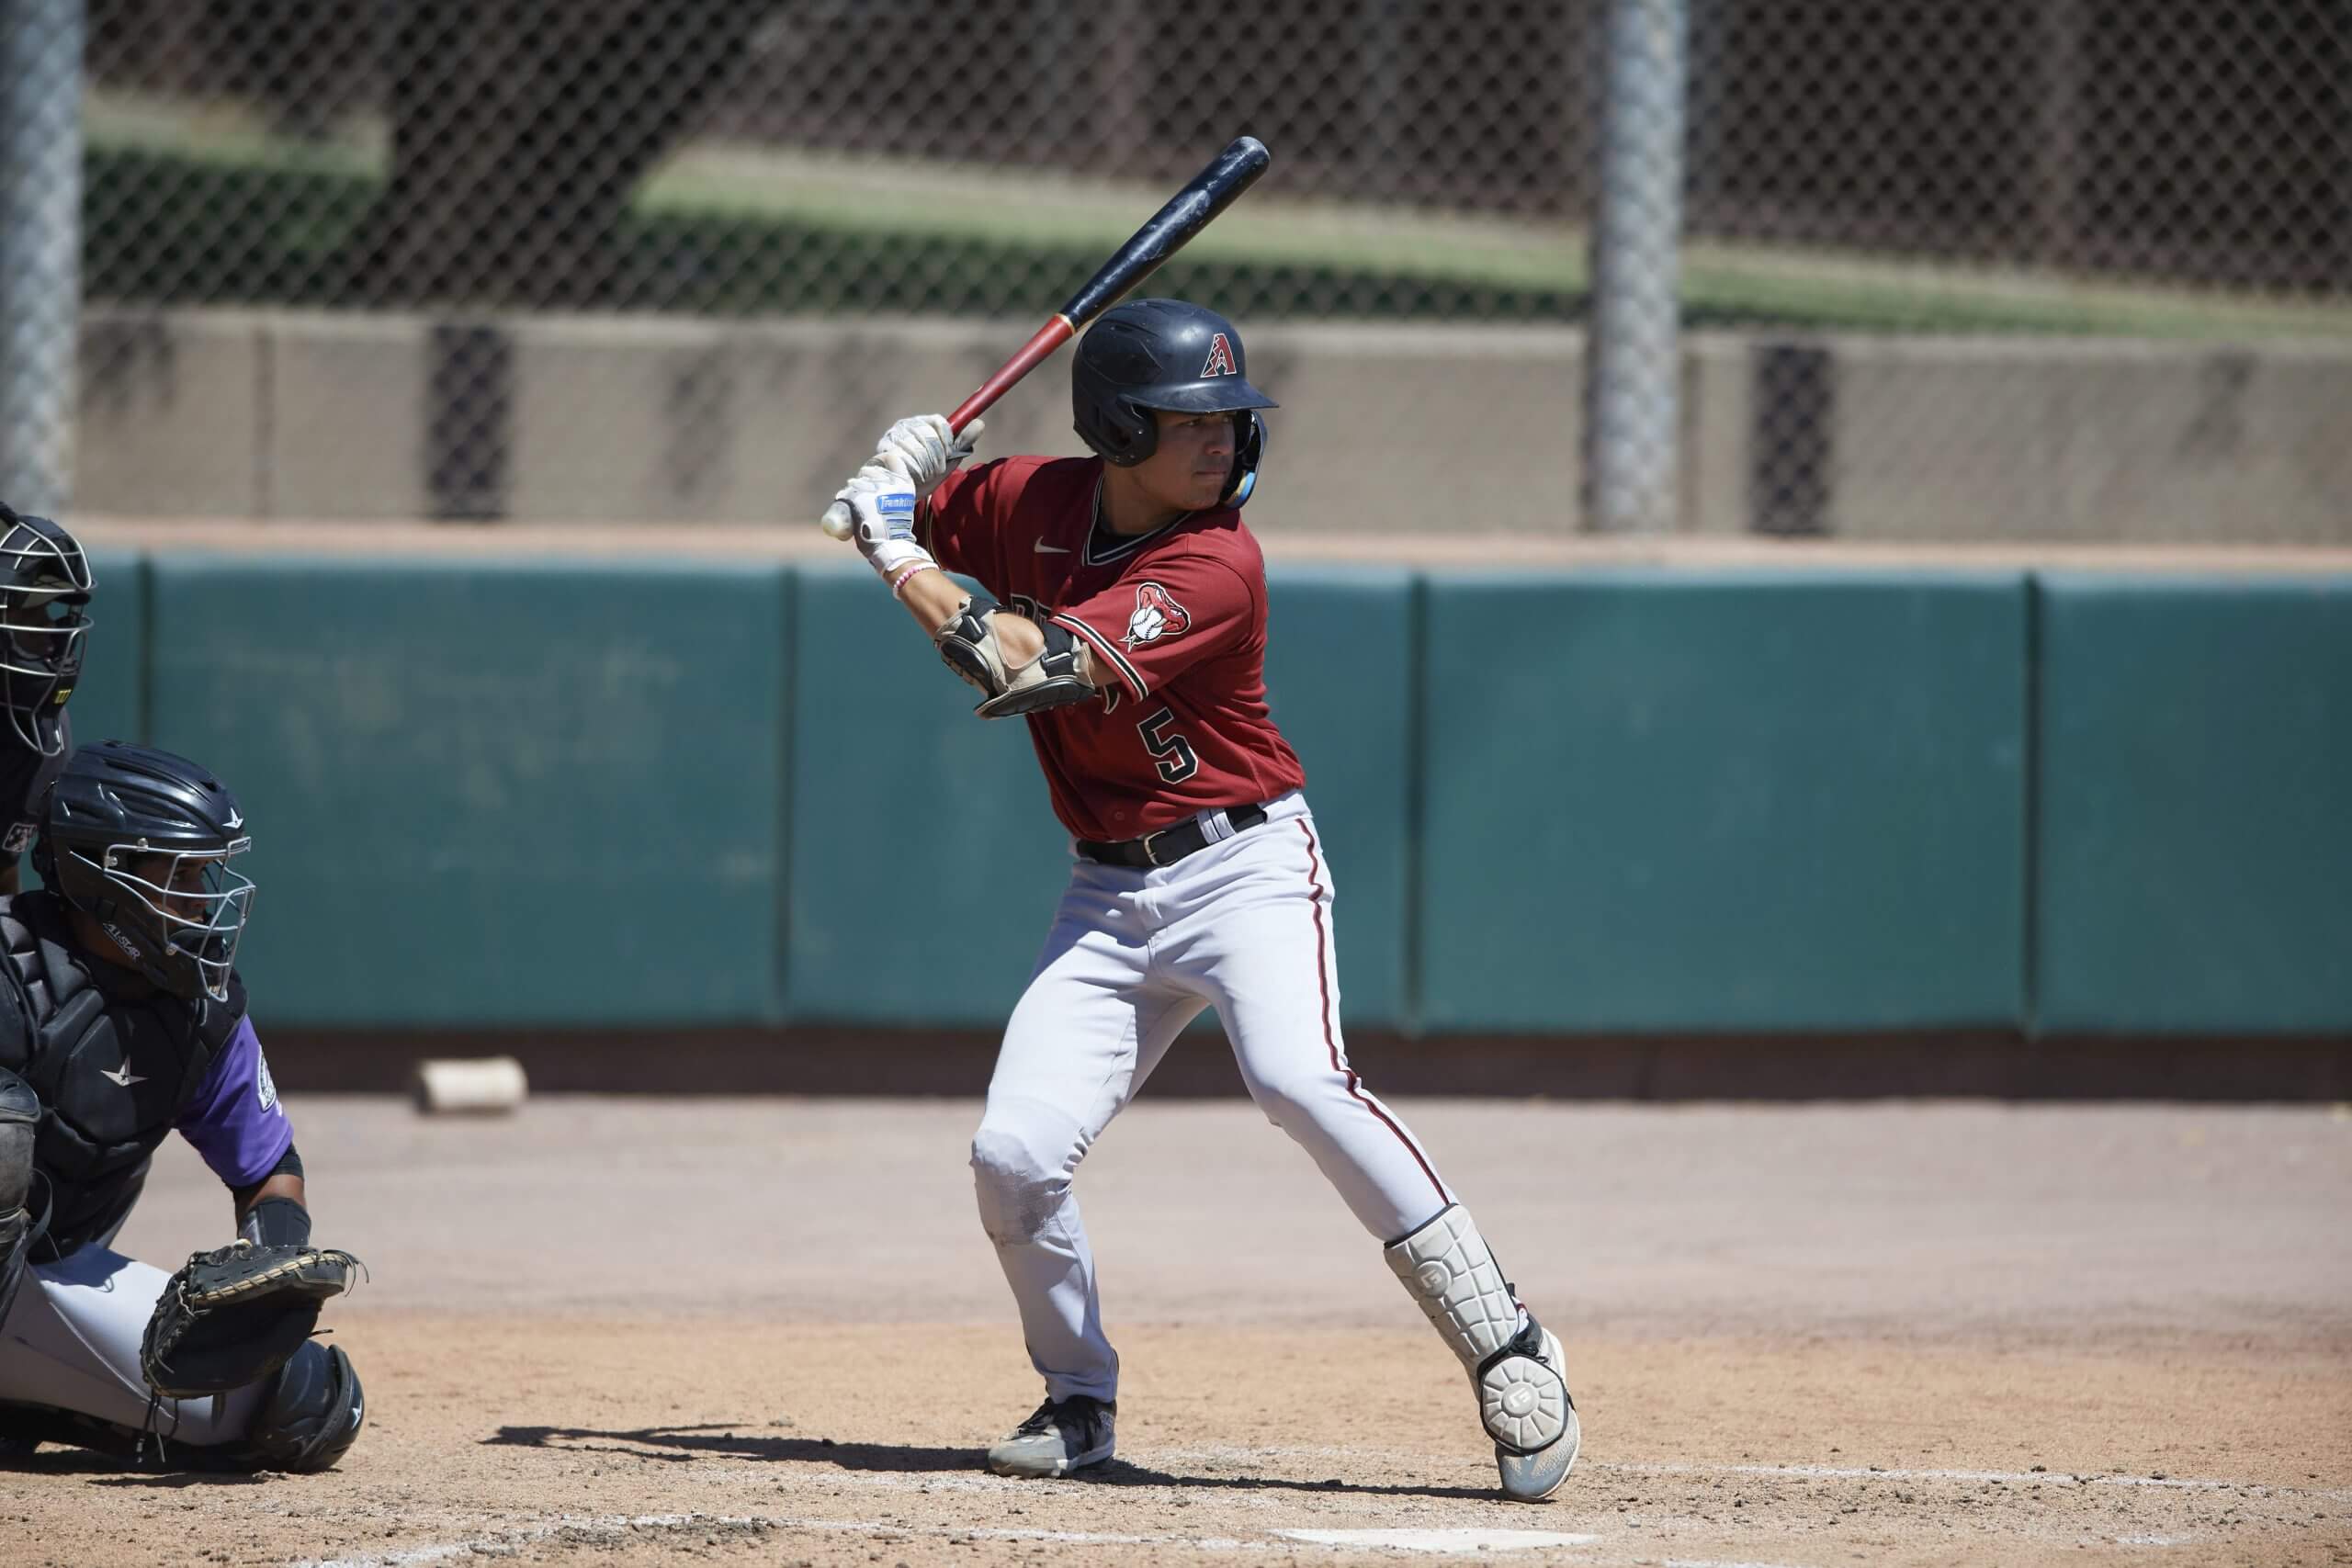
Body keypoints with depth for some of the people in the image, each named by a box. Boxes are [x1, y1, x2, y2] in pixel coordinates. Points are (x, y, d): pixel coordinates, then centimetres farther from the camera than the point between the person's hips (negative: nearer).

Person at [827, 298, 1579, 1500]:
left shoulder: (1217, 567, -19)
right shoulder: (1035, 501, 0)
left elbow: (1031, 667, -28)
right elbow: (899, 506, 20)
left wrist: (902, 561, -20)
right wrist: (898, 482, -4)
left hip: (1244, 865, -5)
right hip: (1109, 894, 5)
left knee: (1298, 1081, -30)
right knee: (1015, 1155, -8)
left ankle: (1507, 1353, -25)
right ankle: (1079, 1400, 17)